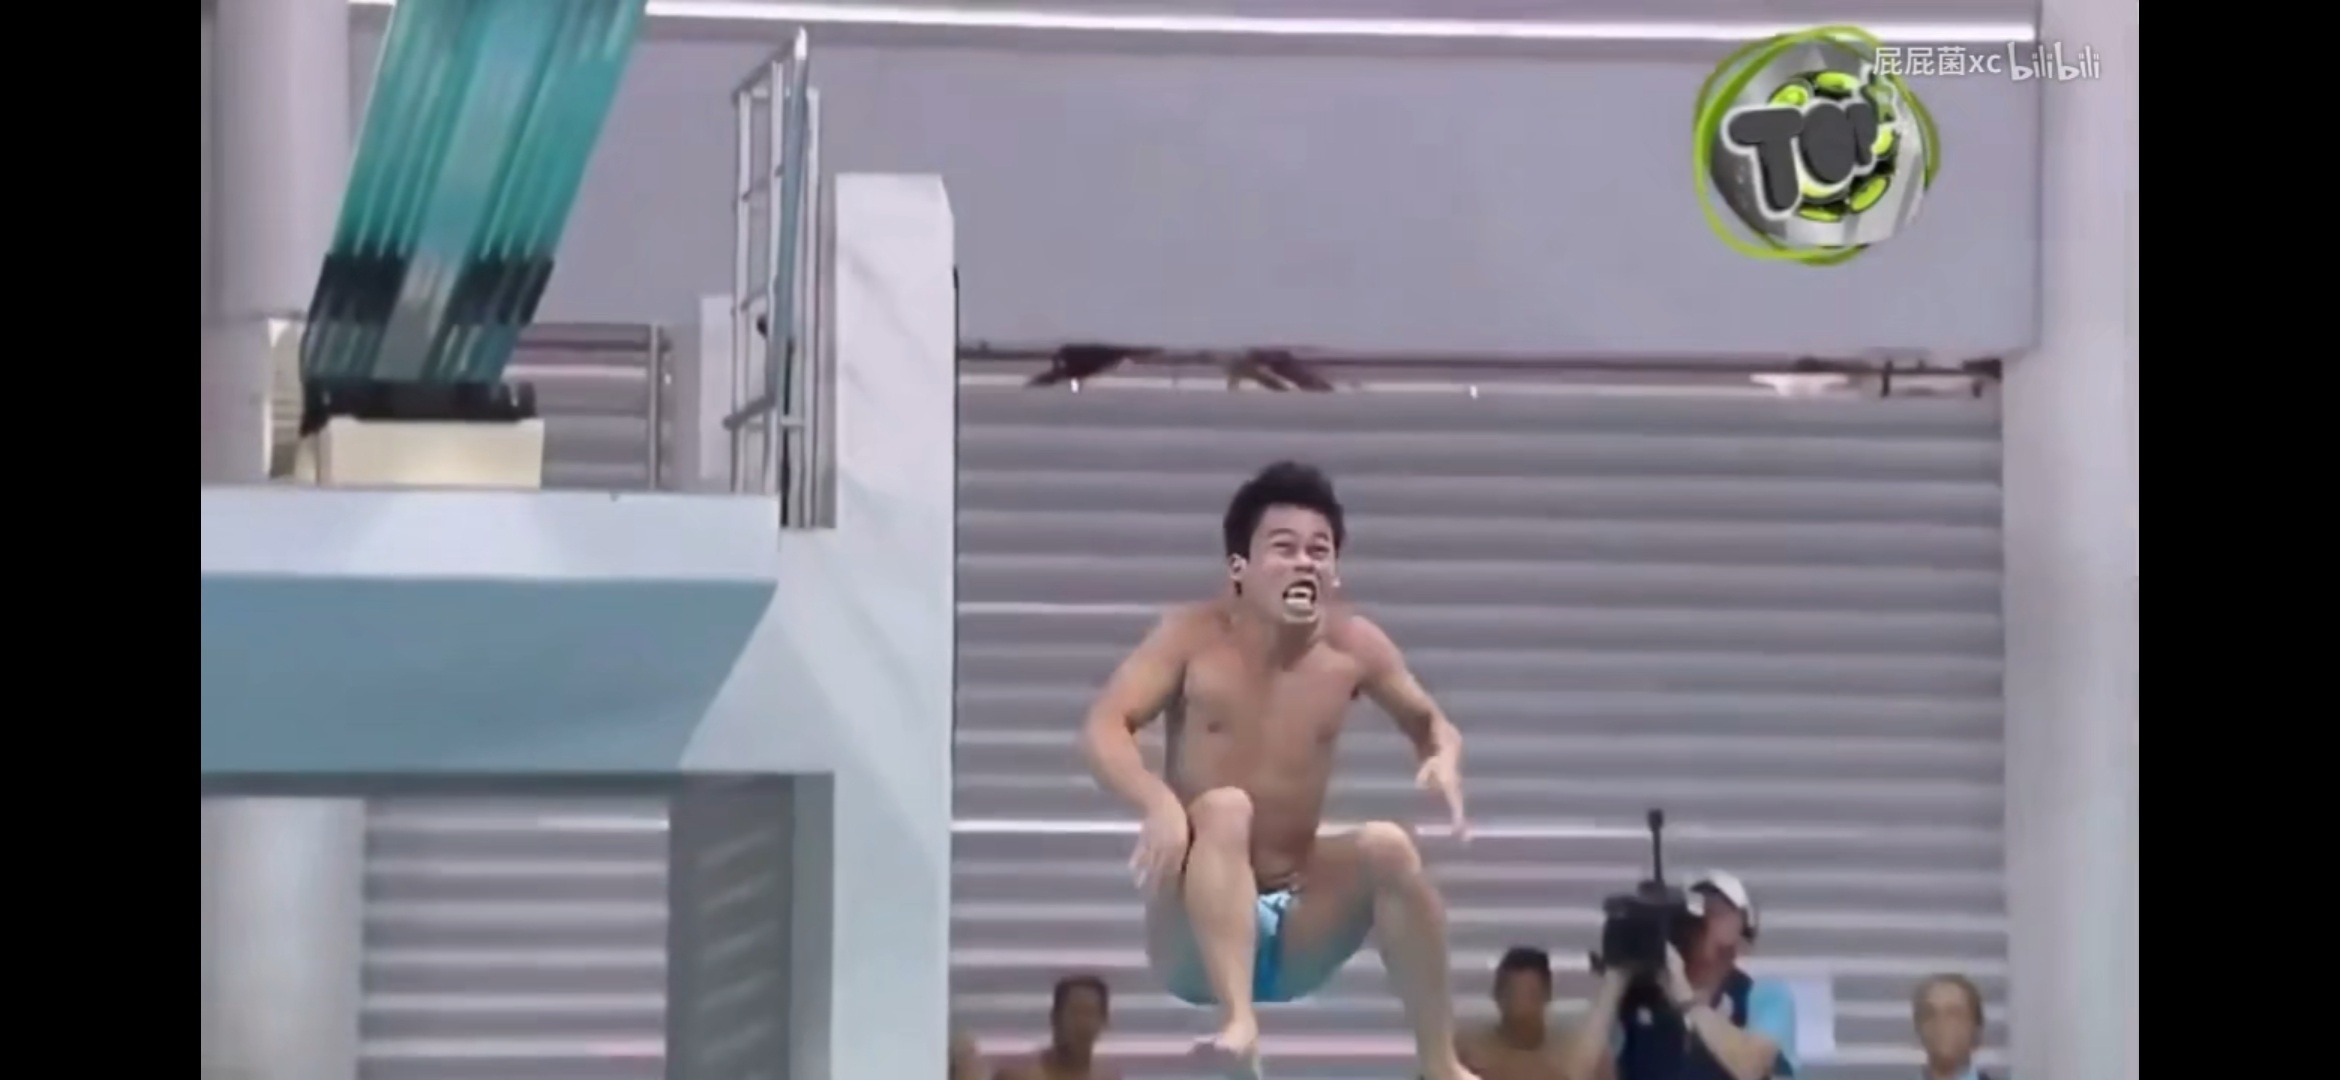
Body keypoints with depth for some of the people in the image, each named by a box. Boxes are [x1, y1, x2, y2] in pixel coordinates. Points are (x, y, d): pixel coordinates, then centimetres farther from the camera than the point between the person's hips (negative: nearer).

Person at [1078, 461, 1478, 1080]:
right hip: (1195, 941, -3)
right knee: (1224, 809, -30)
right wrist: (1159, 801, -42)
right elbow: (1102, 730, -21)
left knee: (1387, 846, -22)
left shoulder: (1354, 648, -2)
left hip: (1294, 932, 3)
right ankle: (1239, 1025, -47)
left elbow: (1430, 724, 13)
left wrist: (1444, 762, -13)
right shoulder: (1196, 638, -10)